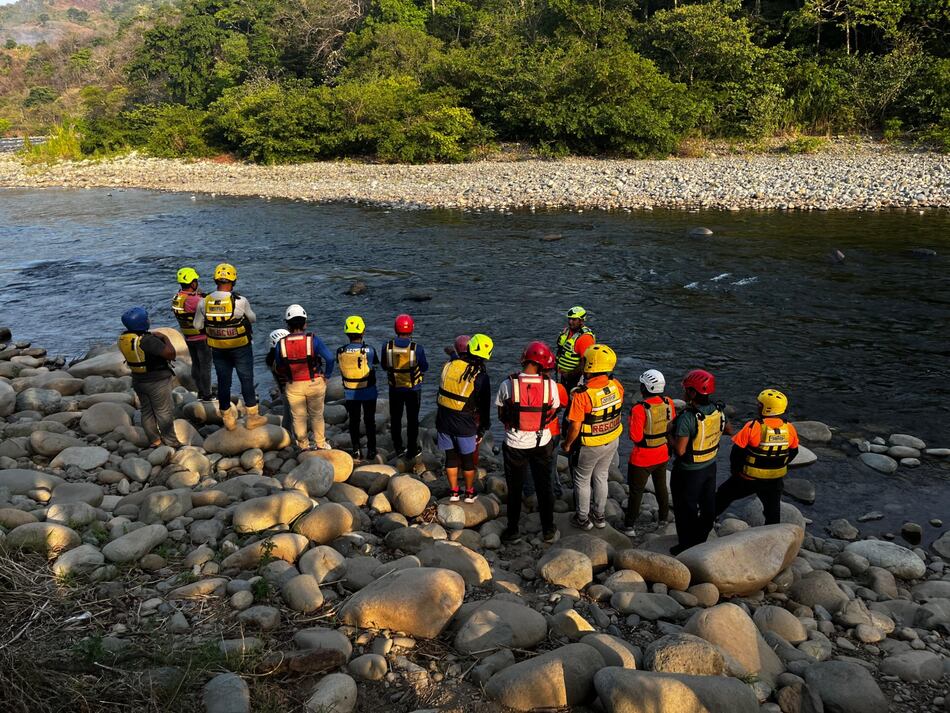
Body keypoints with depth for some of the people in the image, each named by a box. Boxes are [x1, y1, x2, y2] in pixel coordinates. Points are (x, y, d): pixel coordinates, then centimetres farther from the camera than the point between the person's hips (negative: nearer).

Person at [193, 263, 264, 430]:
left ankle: (228, 419, 26)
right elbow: (252, 318, -3)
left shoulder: (204, 302, -11)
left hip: (218, 350, 3)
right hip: (241, 348, -3)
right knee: (247, 380, 11)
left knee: (223, 382, 14)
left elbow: (197, 325, 1)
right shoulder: (240, 301, -20)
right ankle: (253, 417, 20)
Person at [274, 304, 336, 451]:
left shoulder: (281, 344, -8)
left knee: (298, 417, 16)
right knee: (317, 416, 16)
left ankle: (304, 447, 28)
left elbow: (279, 367, 1)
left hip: (293, 386, 1)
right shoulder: (313, 339, -14)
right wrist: (326, 376, -3)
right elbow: (329, 358, -15)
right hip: (314, 384, -1)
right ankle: (321, 445, 26)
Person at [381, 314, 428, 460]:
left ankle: (398, 448, 28)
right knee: (412, 420, 13)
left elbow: (384, 366, 0)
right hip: (413, 389, -2)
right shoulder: (417, 348, -22)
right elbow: (424, 368, -8)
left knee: (395, 419, 18)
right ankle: (412, 451, 21)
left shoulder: (387, 347, -16)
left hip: (395, 389, 2)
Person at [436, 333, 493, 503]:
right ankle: (469, 493, 28)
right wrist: (482, 430, 5)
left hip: (443, 422, 3)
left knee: (451, 457, 17)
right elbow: (484, 407, -7)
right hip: (465, 426, -3)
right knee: (467, 460, 15)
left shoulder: (449, 365, -4)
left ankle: (453, 492, 27)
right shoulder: (480, 376, -14)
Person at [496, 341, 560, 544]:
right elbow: (553, 415, -2)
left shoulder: (507, 385, -17)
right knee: (544, 487, 19)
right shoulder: (550, 385, -15)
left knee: (514, 489, 16)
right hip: (542, 443, 1)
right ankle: (548, 531, 31)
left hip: (515, 445, -1)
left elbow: (501, 416, -5)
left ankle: (512, 532, 28)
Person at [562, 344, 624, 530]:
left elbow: (575, 427, -23)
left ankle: (583, 519, 31)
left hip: (590, 446, -5)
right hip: (613, 441, 5)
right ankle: (599, 515, 39)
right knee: (601, 477, 24)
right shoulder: (617, 386, -15)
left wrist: (567, 444, -7)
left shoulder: (582, 395, -31)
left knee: (582, 480, 17)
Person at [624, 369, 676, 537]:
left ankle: (630, 526, 19)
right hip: (663, 454, 5)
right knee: (661, 486, 25)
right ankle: (663, 517, 42)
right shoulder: (669, 403, -11)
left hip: (642, 458, -5)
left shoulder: (639, 409, -28)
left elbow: (635, 437, -24)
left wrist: (633, 421, -8)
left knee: (636, 491, 10)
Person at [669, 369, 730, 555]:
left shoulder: (687, 418, -31)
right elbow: (727, 430, 11)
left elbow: (680, 450, -28)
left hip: (688, 471, -7)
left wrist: (670, 434, -13)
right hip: (710, 467, 7)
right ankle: (701, 541, 40)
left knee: (685, 509, 11)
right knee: (707, 506, 22)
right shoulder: (718, 411, -9)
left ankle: (687, 547, 23)